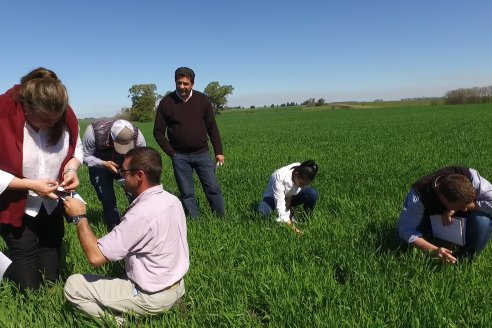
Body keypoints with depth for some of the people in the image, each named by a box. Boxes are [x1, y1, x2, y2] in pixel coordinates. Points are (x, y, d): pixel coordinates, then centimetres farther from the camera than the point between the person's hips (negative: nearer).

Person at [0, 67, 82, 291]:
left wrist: (71, 169, -18)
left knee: (52, 281, 18)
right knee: (30, 288, 8)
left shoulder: (64, 115, -15)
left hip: (51, 204, 4)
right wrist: (31, 185, -27)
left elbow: (76, 148, 2)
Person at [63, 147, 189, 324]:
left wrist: (80, 217, -13)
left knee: (73, 286, 1)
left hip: (152, 297, -8)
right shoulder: (172, 199, -4)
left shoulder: (142, 213, -30)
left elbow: (95, 256, -24)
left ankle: (123, 321, 0)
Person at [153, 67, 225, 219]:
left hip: (202, 154, 0)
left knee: (213, 189, 2)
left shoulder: (202, 100, -1)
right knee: (187, 193, 6)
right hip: (180, 157, 0)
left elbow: (212, 128, 5)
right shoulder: (166, 102, -3)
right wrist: (171, 153, -3)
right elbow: (158, 132, 2)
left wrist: (219, 152, 3)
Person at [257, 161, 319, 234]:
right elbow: (280, 204, -39)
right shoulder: (280, 177, -39)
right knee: (263, 210, -36)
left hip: (291, 195, 3)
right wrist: (291, 226, -42)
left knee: (313, 194, -25)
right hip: (274, 197, -3)